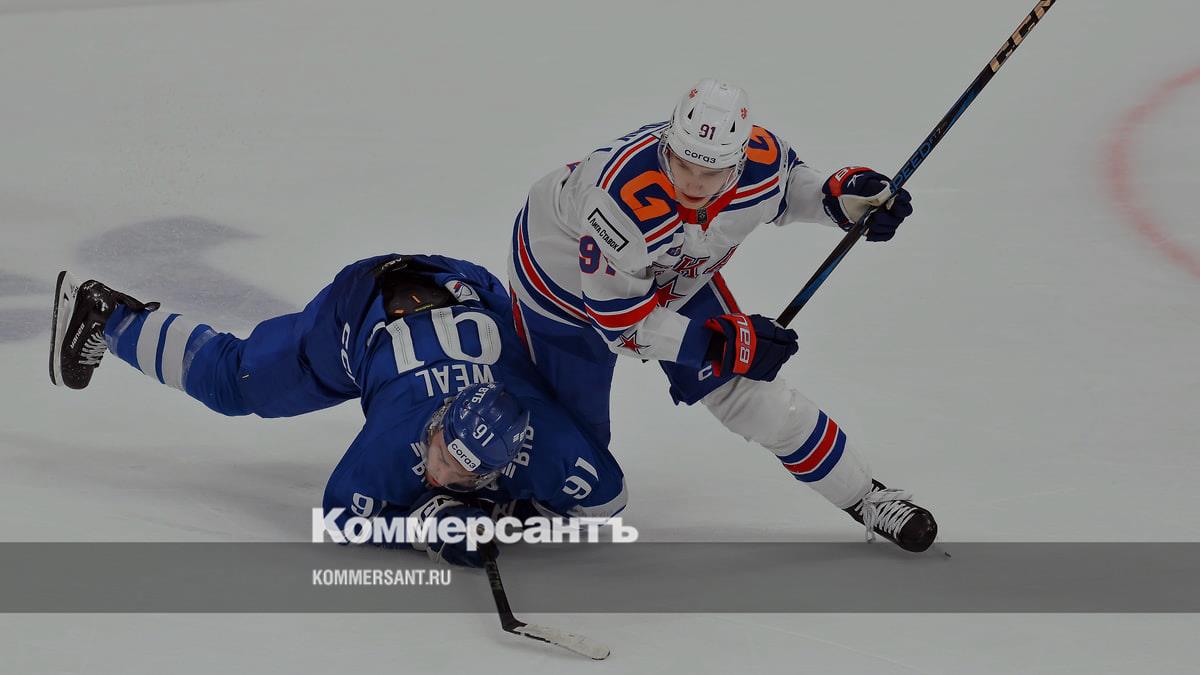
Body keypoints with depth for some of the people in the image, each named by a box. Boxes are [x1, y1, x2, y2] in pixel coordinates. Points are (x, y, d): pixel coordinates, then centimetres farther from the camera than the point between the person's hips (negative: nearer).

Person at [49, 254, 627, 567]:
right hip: (361, 310, -3)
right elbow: (345, 513, -27)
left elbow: (605, 496, -26)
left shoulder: (540, 435, -39)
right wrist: (424, 520, -40)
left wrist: (516, 513, -31)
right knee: (232, 380, 11)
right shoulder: (397, 434, -42)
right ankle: (105, 320, 28)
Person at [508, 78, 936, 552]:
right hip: (570, 289, -4)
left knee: (750, 392, 3)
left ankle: (863, 498, 19)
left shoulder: (762, 161, -28)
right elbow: (617, 321, -34)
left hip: (677, 278, 4)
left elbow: (786, 182, 0)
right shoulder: (622, 202, -45)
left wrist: (839, 196, -19)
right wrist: (719, 344, -36)